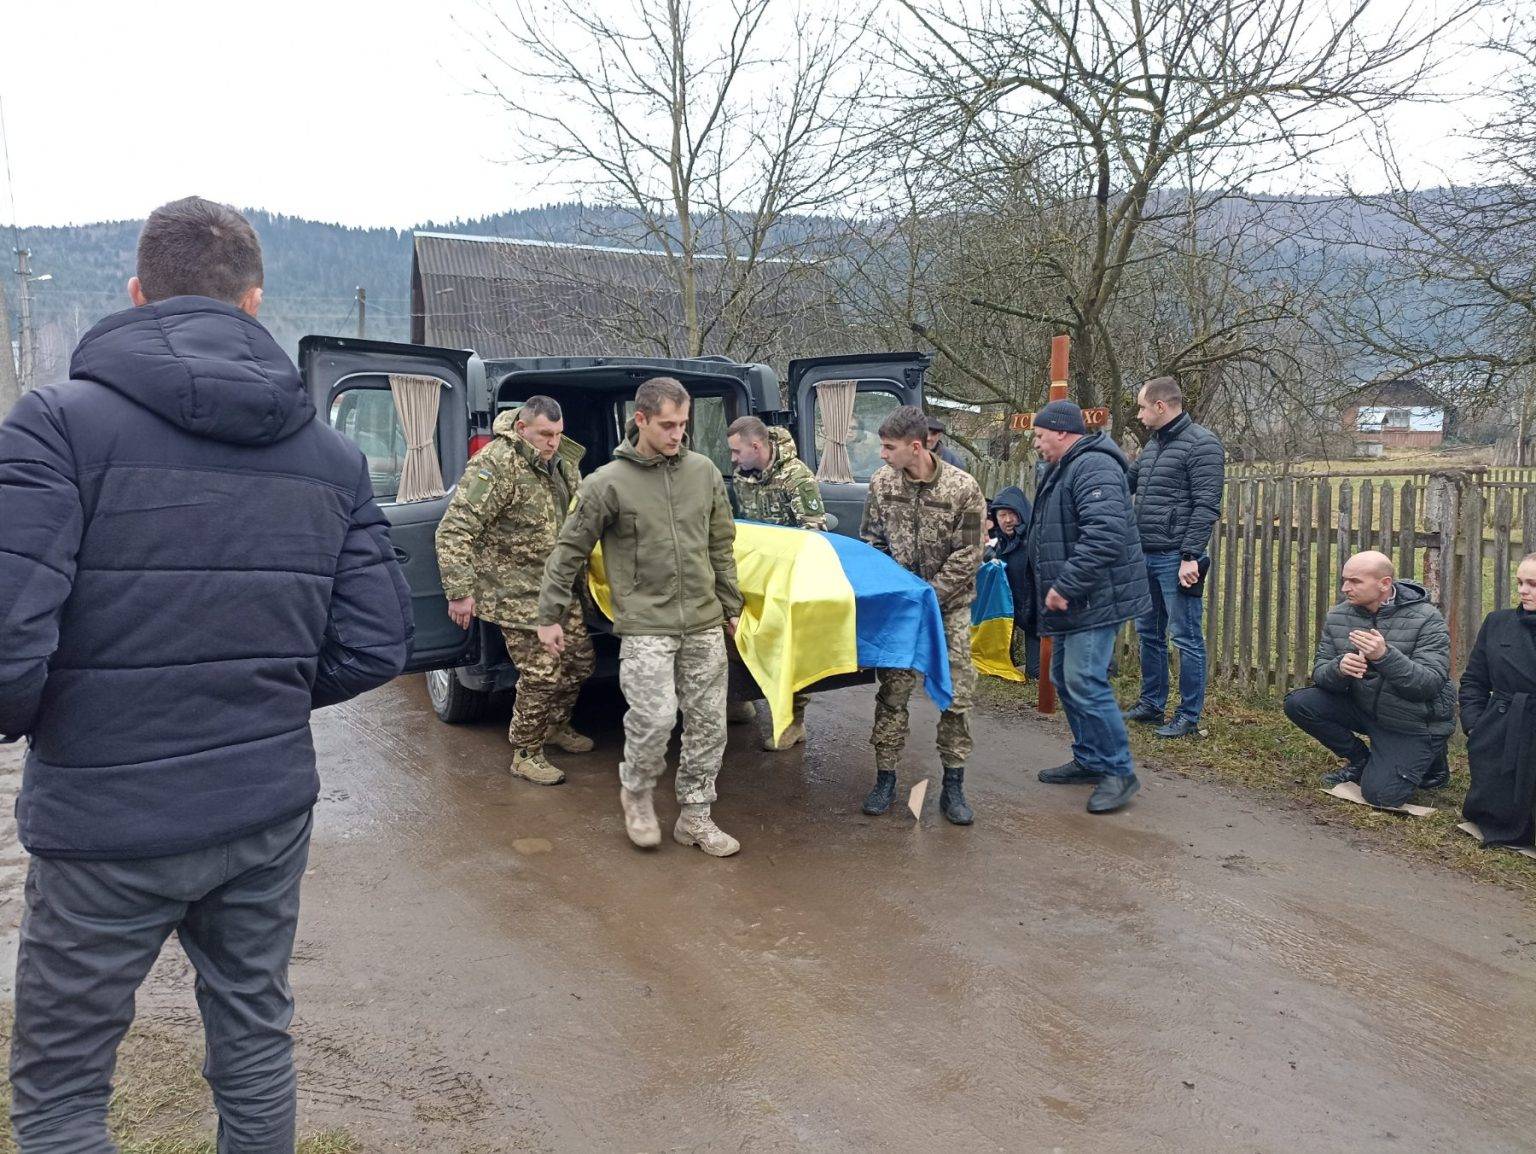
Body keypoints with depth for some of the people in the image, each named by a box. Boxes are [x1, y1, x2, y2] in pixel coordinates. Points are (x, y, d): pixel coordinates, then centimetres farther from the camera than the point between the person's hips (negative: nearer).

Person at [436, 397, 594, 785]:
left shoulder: (562, 462, 5)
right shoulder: (495, 465, -21)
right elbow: (453, 532, -24)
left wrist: (579, 574, 24)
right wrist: (459, 592, -25)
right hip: (517, 593, -8)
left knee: (580, 661, 17)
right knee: (541, 674, -6)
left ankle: (555, 726, 42)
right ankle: (526, 754, 15)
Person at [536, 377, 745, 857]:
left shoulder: (704, 471, 5)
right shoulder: (609, 483, -7)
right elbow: (569, 550, 0)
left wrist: (730, 606, 18)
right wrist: (550, 615, 2)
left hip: (704, 624, 5)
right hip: (645, 626, -4)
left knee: (708, 722, 7)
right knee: (655, 718, -13)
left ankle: (695, 817, 23)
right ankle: (637, 792, 18)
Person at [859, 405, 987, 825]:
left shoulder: (962, 488, -14)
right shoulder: (882, 482, -3)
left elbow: (967, 557, -12)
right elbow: (870, 541, 7)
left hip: (949, 605, -2)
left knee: (956, 694, 0)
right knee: (892, 691, 3)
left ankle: (953, 786, 12)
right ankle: (885, 779, 15)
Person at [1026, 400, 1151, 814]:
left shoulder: (1093, 467, -18)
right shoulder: (1064, 470, 17)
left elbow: (1105, 535, -29)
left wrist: (1065, 585, -27)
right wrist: (1056, 590, 20)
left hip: (1095, 600, -11)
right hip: (1072, 602, 11)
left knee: (1085, 683, -12)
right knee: (1065, 679, 16)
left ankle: (1119, 771, 0)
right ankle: (1089, 759, 28)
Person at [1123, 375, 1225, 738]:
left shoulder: (1201, 444, -11)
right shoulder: (1152, 445, 15)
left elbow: (1206, 506, -16)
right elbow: (1125, 481, 27)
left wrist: (1191, 556, -20)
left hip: (1176, 559, -9)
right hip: (1146, 557, 9)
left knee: (1186, 638, -1)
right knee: (1148, 633, 16)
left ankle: (1189, 717, 7)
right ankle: (1151, 704, 29)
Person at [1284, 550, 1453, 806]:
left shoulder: (1427, 619, -17)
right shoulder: (1337, 616, -4)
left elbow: (1430, 685, -25)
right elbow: (1320, 672, -9)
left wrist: (1385, 656, -41)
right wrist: (1339, 669, -33)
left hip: (1414, 724, -5)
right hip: (1363, 707, 5)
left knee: (1380, 793, -18)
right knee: (1297, 703, -15)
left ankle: (1430, 760, 16)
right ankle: (1360, 760, 7)